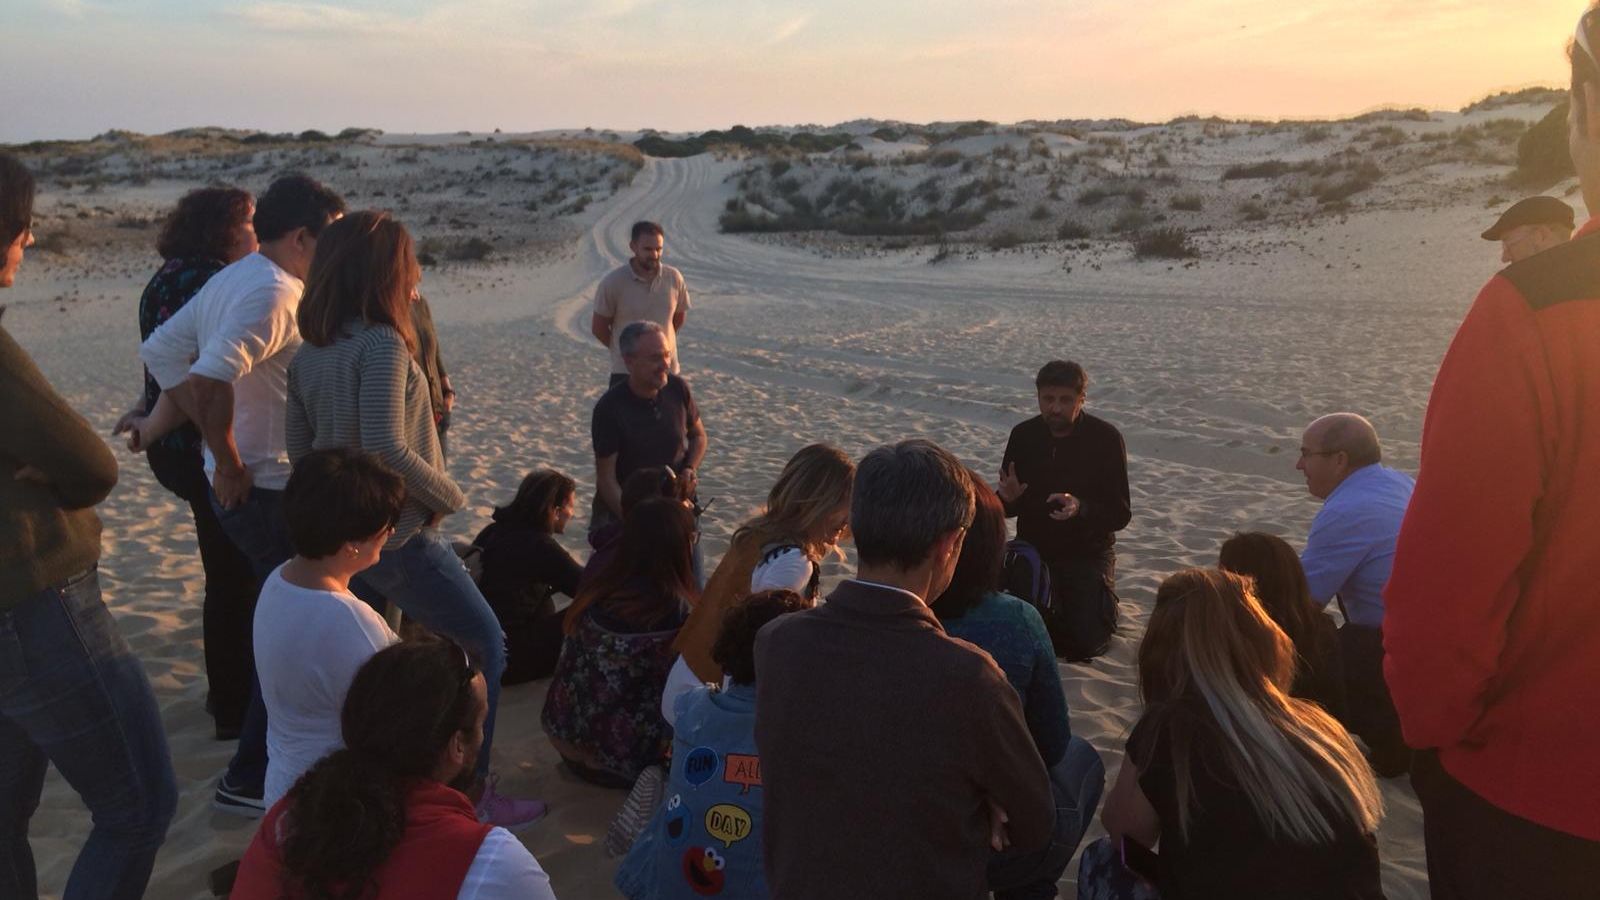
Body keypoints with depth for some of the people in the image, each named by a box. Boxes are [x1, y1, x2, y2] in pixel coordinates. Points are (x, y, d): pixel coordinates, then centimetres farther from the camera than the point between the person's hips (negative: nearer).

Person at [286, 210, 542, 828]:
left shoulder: (310, 351, 5)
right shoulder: (382, 343, -19)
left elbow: (299, 444, 11)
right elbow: (388, 447, -27)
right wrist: (450, 495, -13)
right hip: (400, 537, -8)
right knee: (486, 648, 6)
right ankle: (474, 793, 11)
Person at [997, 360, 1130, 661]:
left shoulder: (1106, 438, -12)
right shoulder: (1023, 435, -4)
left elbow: (1121, 515, -14)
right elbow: (1004, 509, 2)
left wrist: (1080, 508, -34)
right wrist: (1008, 499, -23)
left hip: (1087, 554, -2)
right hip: (1034, 550, 3)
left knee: (1087, 644, -12)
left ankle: (1100, 603, 22)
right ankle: (1055, 609, 27)